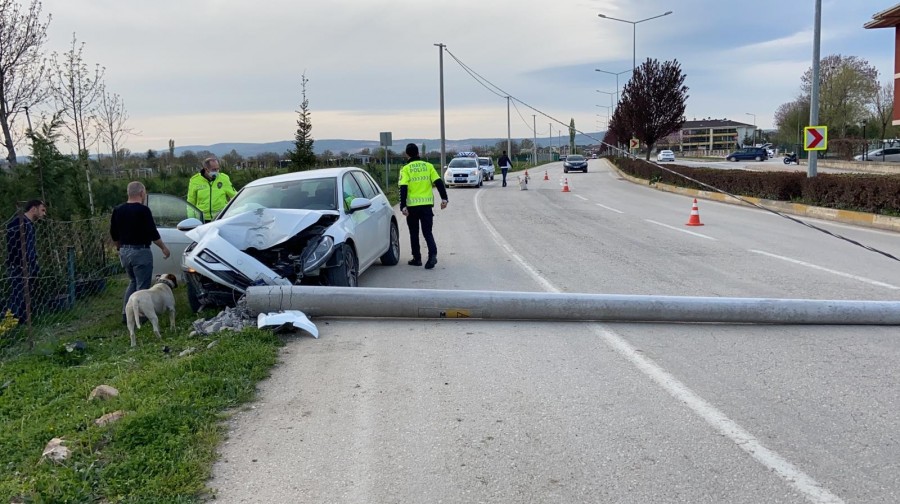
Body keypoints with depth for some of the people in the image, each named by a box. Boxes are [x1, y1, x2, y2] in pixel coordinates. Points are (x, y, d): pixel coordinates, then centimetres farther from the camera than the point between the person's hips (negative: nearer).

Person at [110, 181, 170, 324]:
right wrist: (163, 248, -3)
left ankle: (125, 314, 15)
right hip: (140, 251, -7)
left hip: (124, 252, 7)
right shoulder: (143, 210, -14)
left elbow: (113, 234, 13)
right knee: (142, 285, 2)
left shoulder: (118, 210, 7)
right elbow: (153, 232, -14)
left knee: (133, 282, 20)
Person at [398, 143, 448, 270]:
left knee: (414, 233, 14)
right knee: (427, 232, 6)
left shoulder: (406, 169, -2)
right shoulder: (428, 166, 5)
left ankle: (417, 258, 18)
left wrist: (403, 206, -13)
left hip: (412, 205, -2)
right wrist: (444, 198, -1)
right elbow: (438, 182, -2)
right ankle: (433, 255, -16)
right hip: (427, 204, 2)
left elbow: (403, 188, -11)